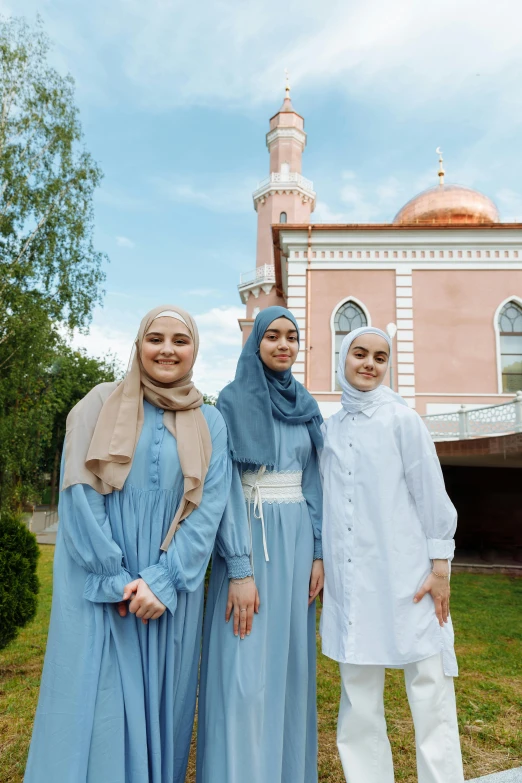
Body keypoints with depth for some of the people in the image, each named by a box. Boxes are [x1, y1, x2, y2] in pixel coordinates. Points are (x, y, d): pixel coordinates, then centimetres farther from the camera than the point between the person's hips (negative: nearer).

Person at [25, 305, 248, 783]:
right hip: (99, 586, -1)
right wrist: (115, 579, -11)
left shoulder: (210, 423, 4)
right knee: (96, 705, 5)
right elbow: (79, 494, -6)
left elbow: (208, 509, -2)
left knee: (159, 702, 12)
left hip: (171, 588, 2)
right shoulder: (100, 405, 0)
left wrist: (162, 580, -12)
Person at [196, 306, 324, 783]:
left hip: (295, 535, 5)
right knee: (244, 664, -3)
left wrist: (318, 552, 4)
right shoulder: (233, 400, -5)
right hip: (248, 533, -5)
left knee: (290, 654, 13)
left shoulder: (306, 407, 10)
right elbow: (226, 484, -11)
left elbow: (313, 484, 10)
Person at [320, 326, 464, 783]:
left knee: (430, 690, 6)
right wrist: (321, 562, 12)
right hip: (351, 581, 4)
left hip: (406, 577, -4)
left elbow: (431, 495, -5)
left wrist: (440, 567, -6)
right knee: (359, 698, 14)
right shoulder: (331, 429, 7)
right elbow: (329, 504, 11)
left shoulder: (402, 420, -5)